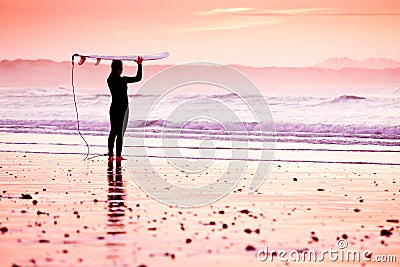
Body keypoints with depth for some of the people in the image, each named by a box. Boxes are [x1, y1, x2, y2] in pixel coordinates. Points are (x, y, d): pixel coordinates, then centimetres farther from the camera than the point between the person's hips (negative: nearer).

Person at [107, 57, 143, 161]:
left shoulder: (110, 80, 0)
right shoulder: (123, 80, -16)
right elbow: (138, 78, -11)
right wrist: (139, 65, -3)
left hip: (113, 108, 5)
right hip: (123, 108, -5)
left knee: (113, 131, 12)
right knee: (120, 132, 0)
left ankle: (110, 155, 12)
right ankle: (118, 156, 0)